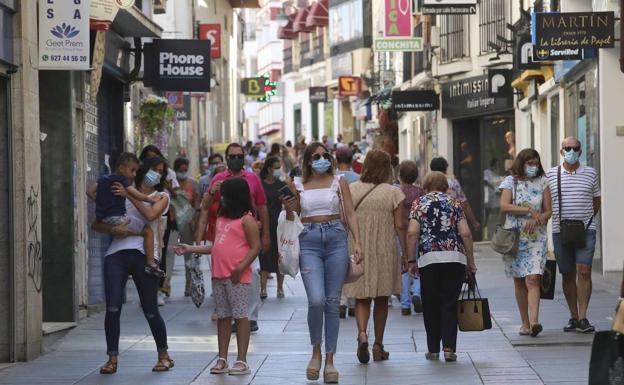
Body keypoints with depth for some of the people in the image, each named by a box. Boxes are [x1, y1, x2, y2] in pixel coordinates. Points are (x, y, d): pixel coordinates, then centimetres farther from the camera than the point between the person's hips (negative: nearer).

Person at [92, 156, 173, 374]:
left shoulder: (160, 198, 15)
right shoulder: (120, 194, 17)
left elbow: (150, 214, -9)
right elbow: (97, 225, 12)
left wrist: (129, 195, -9)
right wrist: (114, 229, -7)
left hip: (143, 255, -1)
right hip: (117, 253, 1)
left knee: (150, 311, -1)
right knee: (113, 308, -11)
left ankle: (163, 355, 19)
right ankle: (112, 359, -4)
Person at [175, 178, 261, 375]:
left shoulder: (246, 219, -8)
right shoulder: (222, 218, 17)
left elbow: (255, 247, -13)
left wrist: (241, 267, -22)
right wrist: (191, 249, 17)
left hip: (237, 277, -8)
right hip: (219, 275, 8)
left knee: (240, 315, -4)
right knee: (223, 316, 11)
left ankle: (242, 361, -2)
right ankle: (222, 359, 15)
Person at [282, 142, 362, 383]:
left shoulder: (339, 182, 6)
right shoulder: (298, 185, 7)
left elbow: (350, 213, 4)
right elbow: (292, 219, 15)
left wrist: (357, 242, -7)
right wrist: (288, 209, -7)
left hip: (336, 238, 1)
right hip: (309, 241, -1)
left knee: (333, 302, 3)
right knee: (316, 300, -16)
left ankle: (330, 360, 9)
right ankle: (316, 352, 7)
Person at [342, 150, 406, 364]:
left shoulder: (350, 190, 0)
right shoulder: (393, 193, -5)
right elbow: (400, 226, -6)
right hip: (385, 251, -1)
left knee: (361, 298, 8)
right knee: (381, 300, 12)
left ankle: (362, 333, -18)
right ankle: (378, 346, 16)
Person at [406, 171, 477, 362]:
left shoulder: (419, 203, 8)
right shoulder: (454, 203, 10)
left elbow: (412, 233, -3)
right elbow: (465, 234, 3)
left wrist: (411, 261, 3)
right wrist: (470, 261, 10)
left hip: (429, 259, -1)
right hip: (455, 258, 1)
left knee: (431, 305, 8)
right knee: (450, 304, 4)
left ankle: (433, 349, 9)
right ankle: (449, 347, -7)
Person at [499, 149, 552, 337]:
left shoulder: (542, 183, 8)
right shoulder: (510, 182, 4)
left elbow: (548, 211, 7)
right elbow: (504, 206, -10)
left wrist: (537, 219, -14)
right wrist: (530, 211, -16)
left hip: (536, 238, -1)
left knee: (533, 279, -15)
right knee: (519, 281, 7)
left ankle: (534, 321, -25)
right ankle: (525, 322, 17)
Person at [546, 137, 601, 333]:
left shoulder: (590, 174, 6)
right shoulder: (550, 175, 5)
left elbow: (596, 201, 16)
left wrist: (586, 220, 8)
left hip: (585, 231, -1)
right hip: (560, 231, 1)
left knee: (584, 271, -13)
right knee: (568, 275, 6)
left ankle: (583, 318, -12)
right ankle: (573, 317, 15)